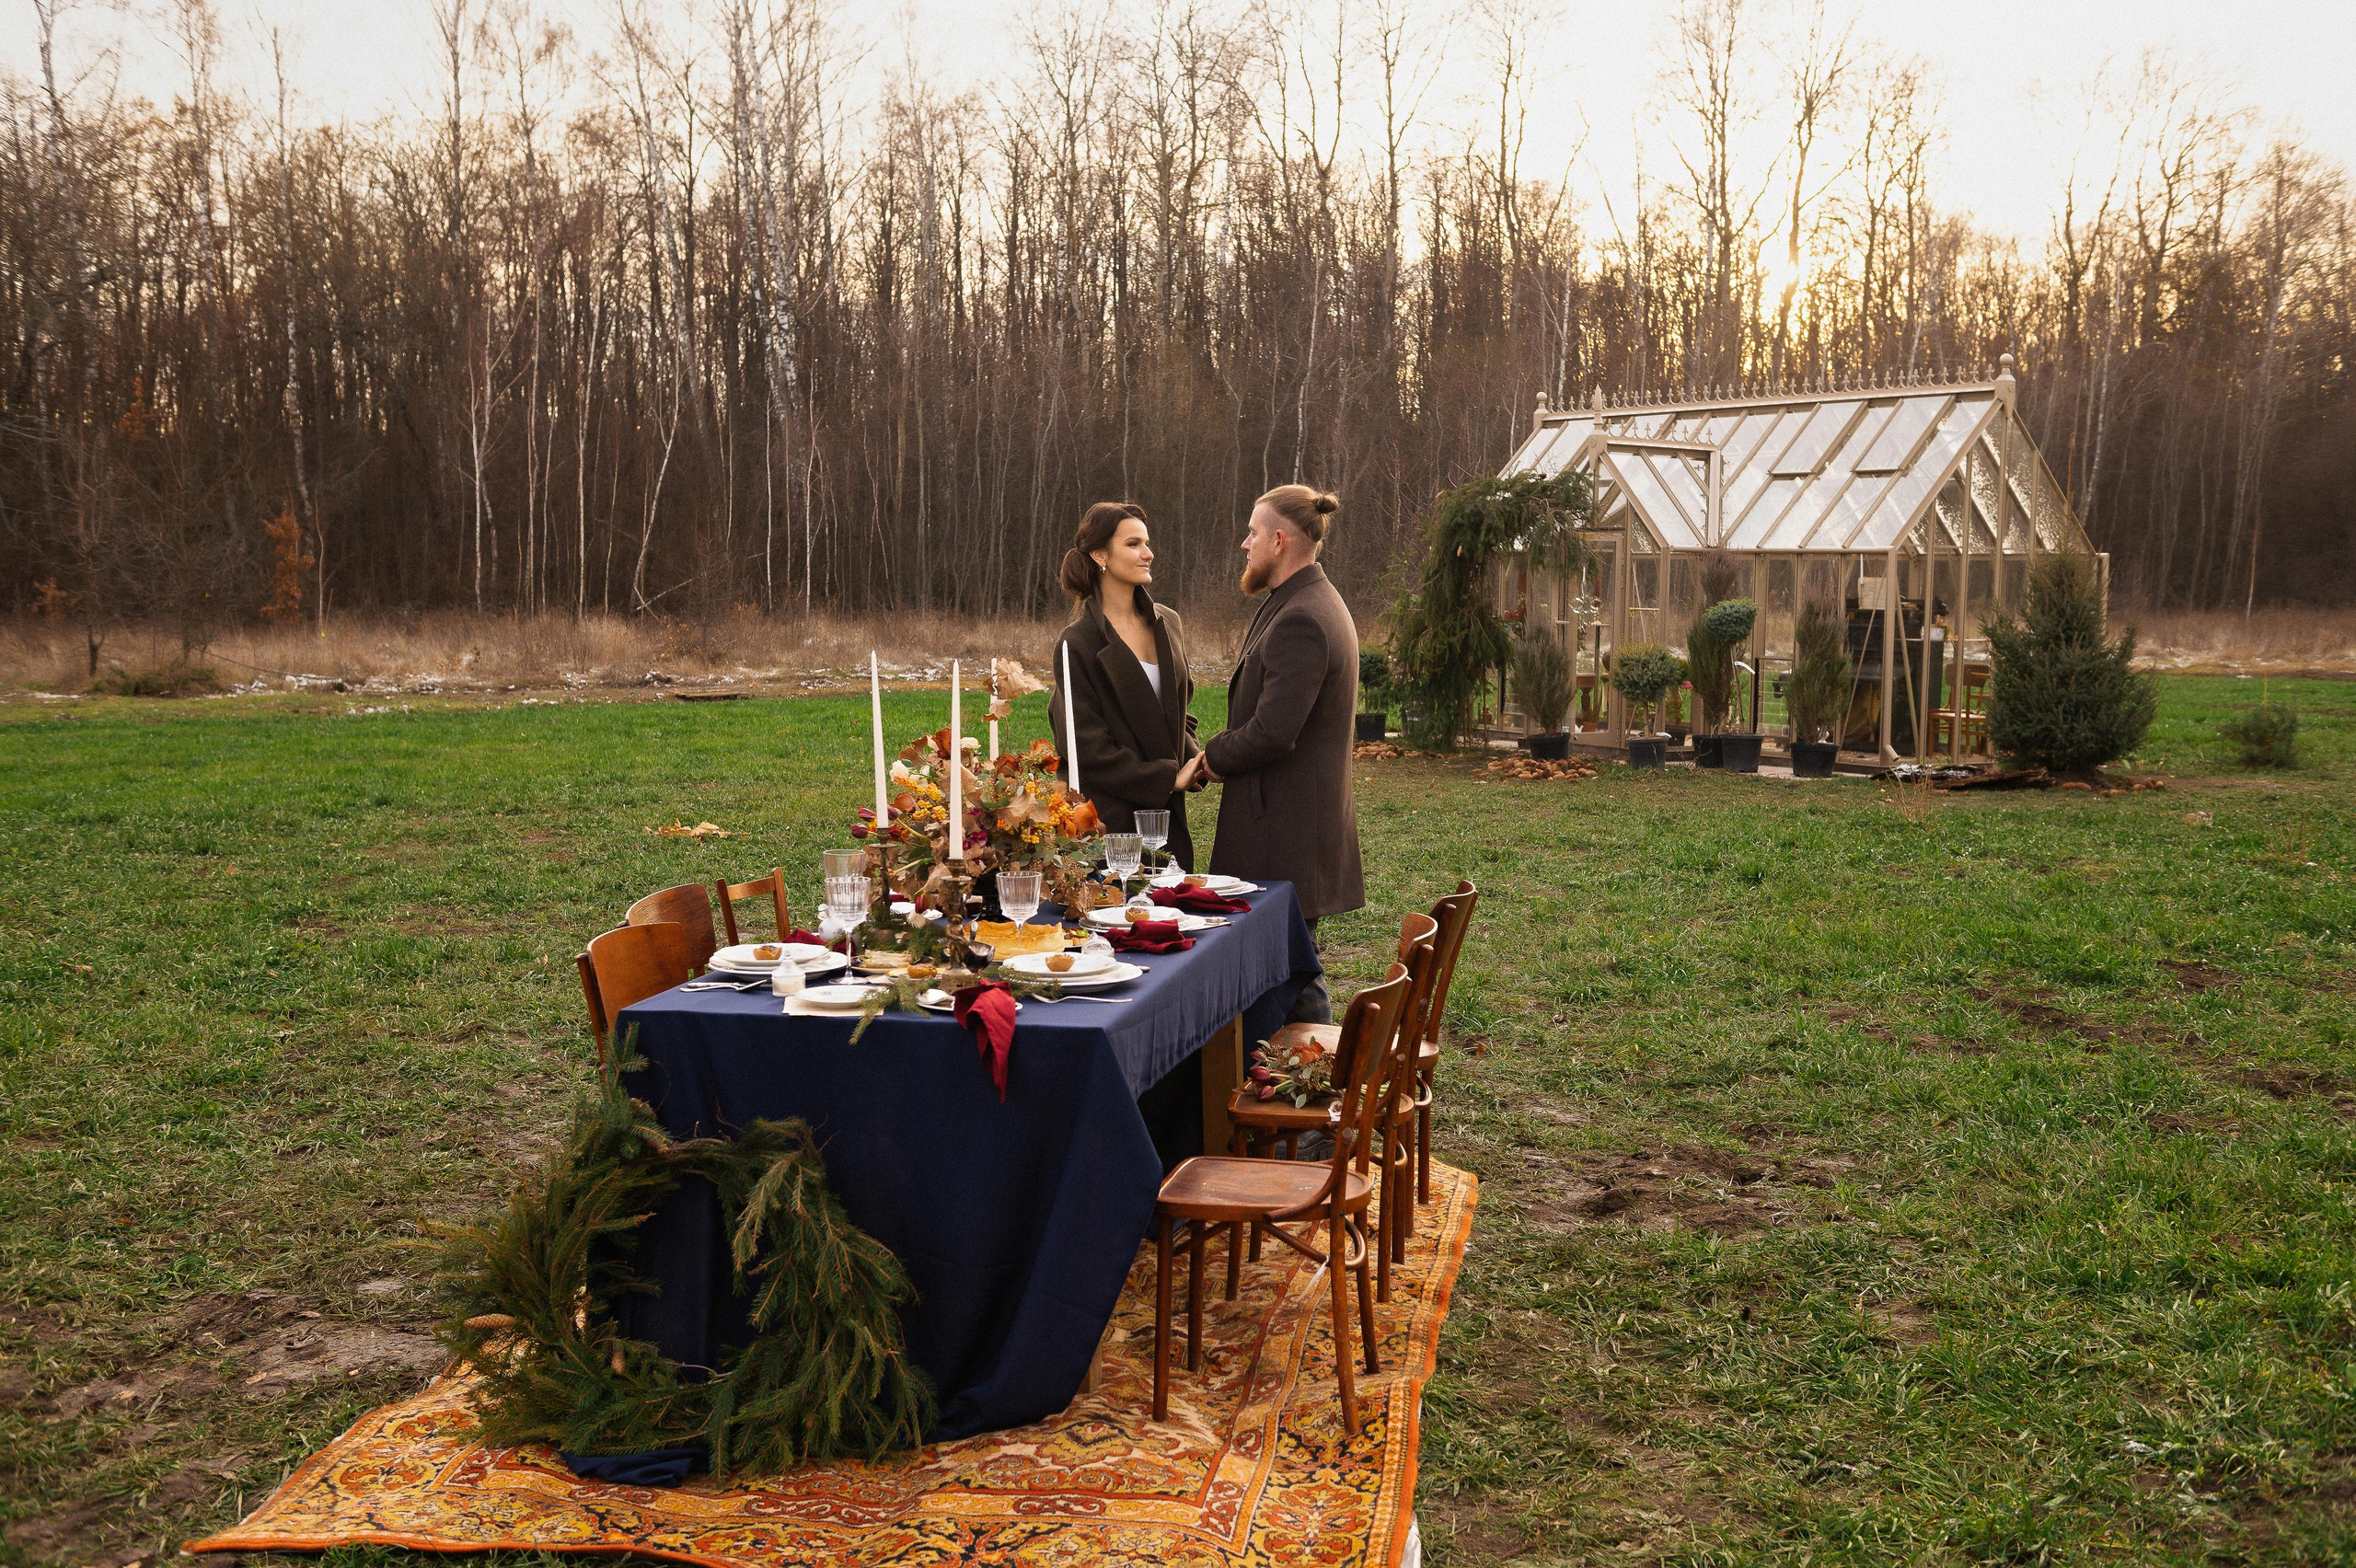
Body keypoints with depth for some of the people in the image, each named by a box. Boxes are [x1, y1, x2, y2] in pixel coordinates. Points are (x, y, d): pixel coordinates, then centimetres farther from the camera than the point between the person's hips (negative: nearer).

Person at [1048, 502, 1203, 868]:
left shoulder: (1167, 623, 10)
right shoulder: (1079, 642, -10)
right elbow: (1086, 745, -12)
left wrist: (1193, 758, 0)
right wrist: (1168, 777, -12)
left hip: (1166, 812, 6)